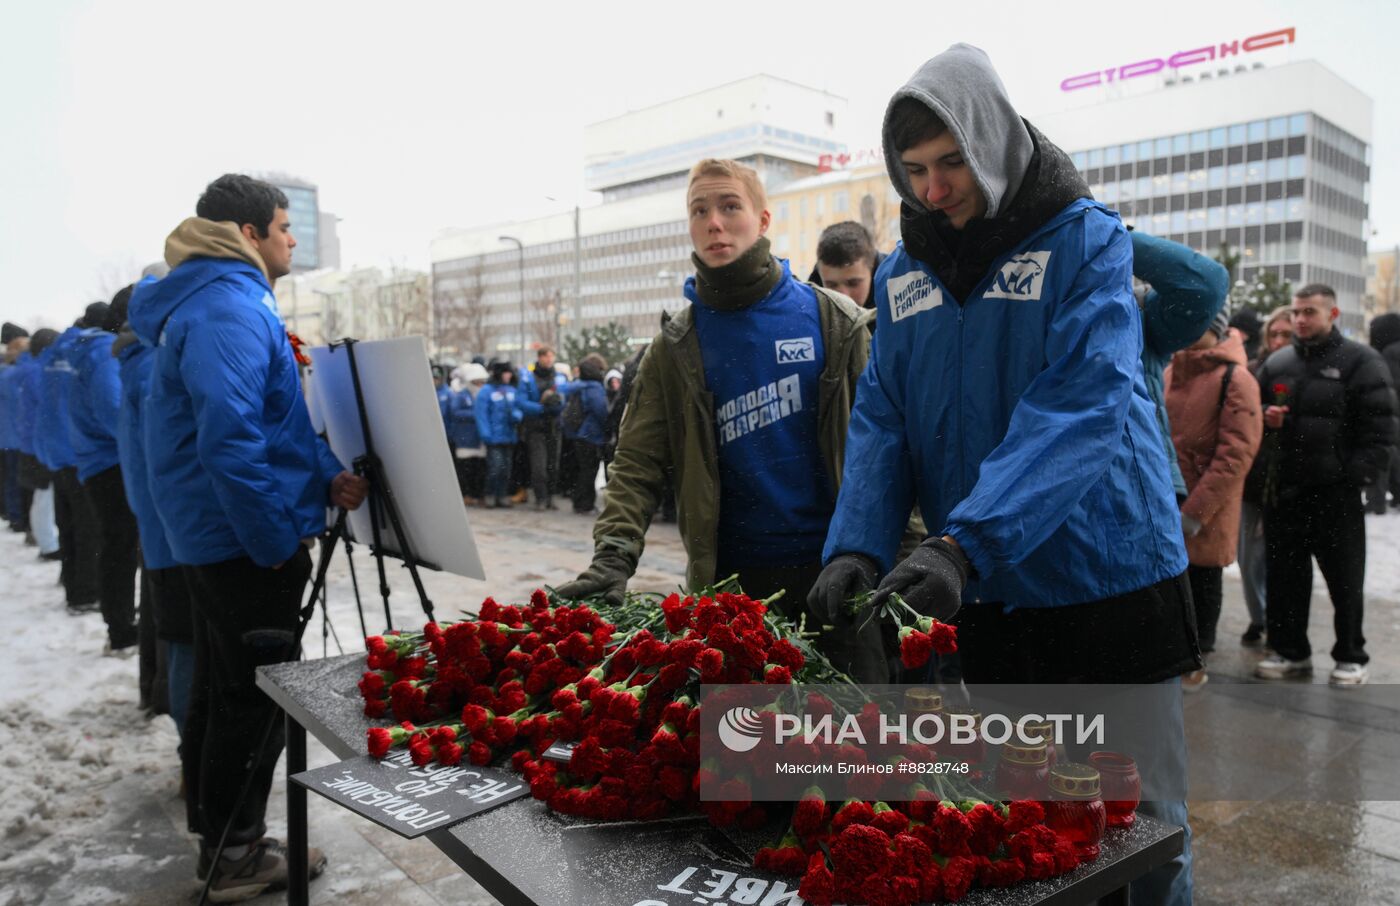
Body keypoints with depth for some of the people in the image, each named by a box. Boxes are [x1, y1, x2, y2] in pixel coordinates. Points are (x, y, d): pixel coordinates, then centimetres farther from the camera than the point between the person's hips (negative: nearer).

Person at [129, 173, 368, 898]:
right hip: (247, 543, -11)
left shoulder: (207, 302, 16)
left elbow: (269, 421, 18)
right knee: (256, 698, 1)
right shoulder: (232, 310, -18)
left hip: (210, 537, 11)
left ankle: (217, 838, 35)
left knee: (218, 689, 19)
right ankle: (237, 855, 16)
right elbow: (230, 439, -29)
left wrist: (325, 477, 4)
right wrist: (278, 543, -21)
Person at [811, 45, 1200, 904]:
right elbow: (880, 421, 0)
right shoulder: (901, 272, 4)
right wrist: (856, 545, -17)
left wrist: (964, 543, -35)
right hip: (988, 600, 4)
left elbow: (1079, 407, -24)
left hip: (1109, 581, -4)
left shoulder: (1086, 239, -11)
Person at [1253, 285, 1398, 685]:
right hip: (1284, 489, 5)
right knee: (1284, 575, 10)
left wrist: (1358, 475, -15)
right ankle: (1290, 650, 24)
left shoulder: (1360, 361, -4)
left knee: (1344, 578, 7)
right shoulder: (1277, 363, 10)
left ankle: (1350, 656, 21)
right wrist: (1265, 417, -2)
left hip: (1336, 491, -4)